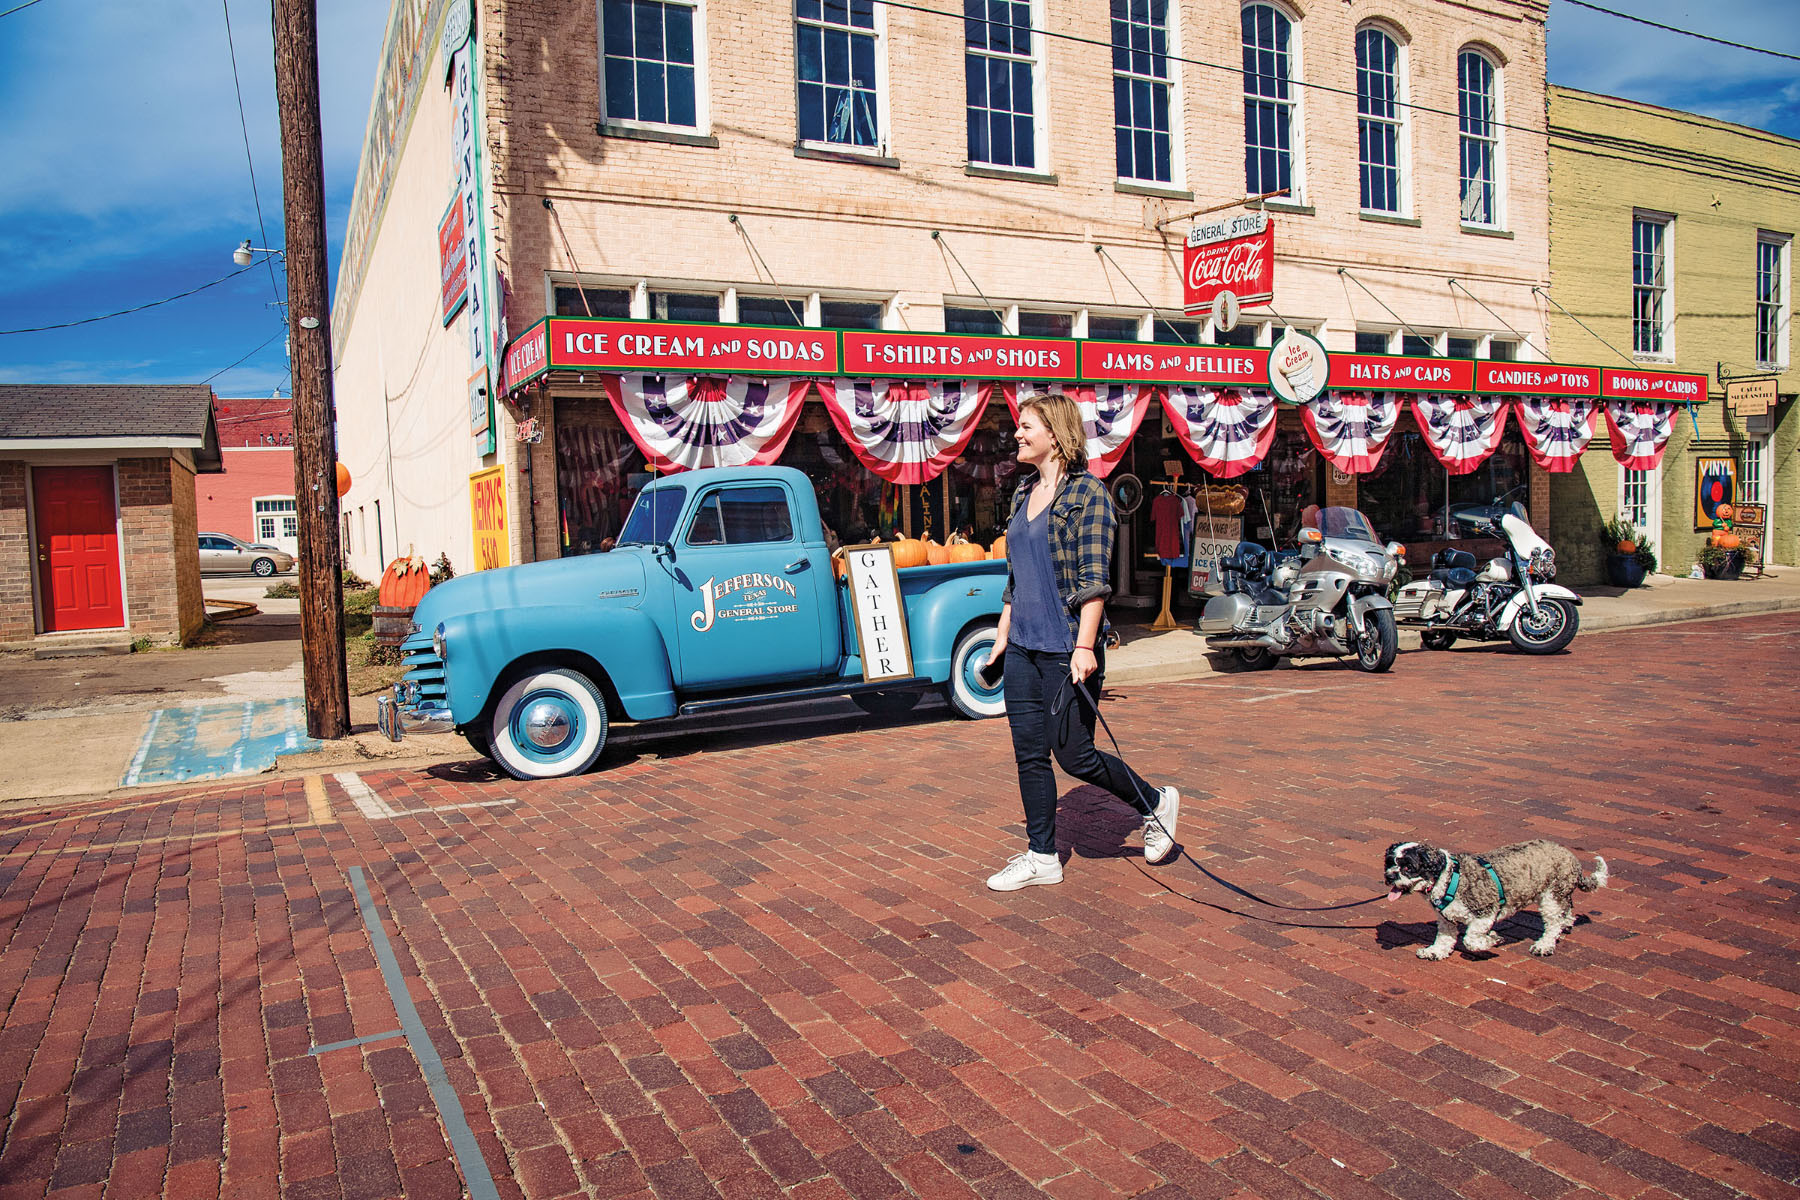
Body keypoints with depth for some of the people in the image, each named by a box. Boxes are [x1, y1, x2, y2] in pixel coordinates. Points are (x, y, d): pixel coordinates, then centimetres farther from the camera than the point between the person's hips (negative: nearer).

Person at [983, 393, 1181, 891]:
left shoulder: (1087, 493, -10)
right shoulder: (1024, 493, 13)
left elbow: (1094, 579, -15)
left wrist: (1084, 647, -20)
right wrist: (1002, 636, 15)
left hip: (1066, 649, -7)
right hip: (1023, 648, 7)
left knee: (1074, 754, 1)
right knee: (1029, 754, 8)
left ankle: (1156, 803, 24)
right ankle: (1042, 857, 19)